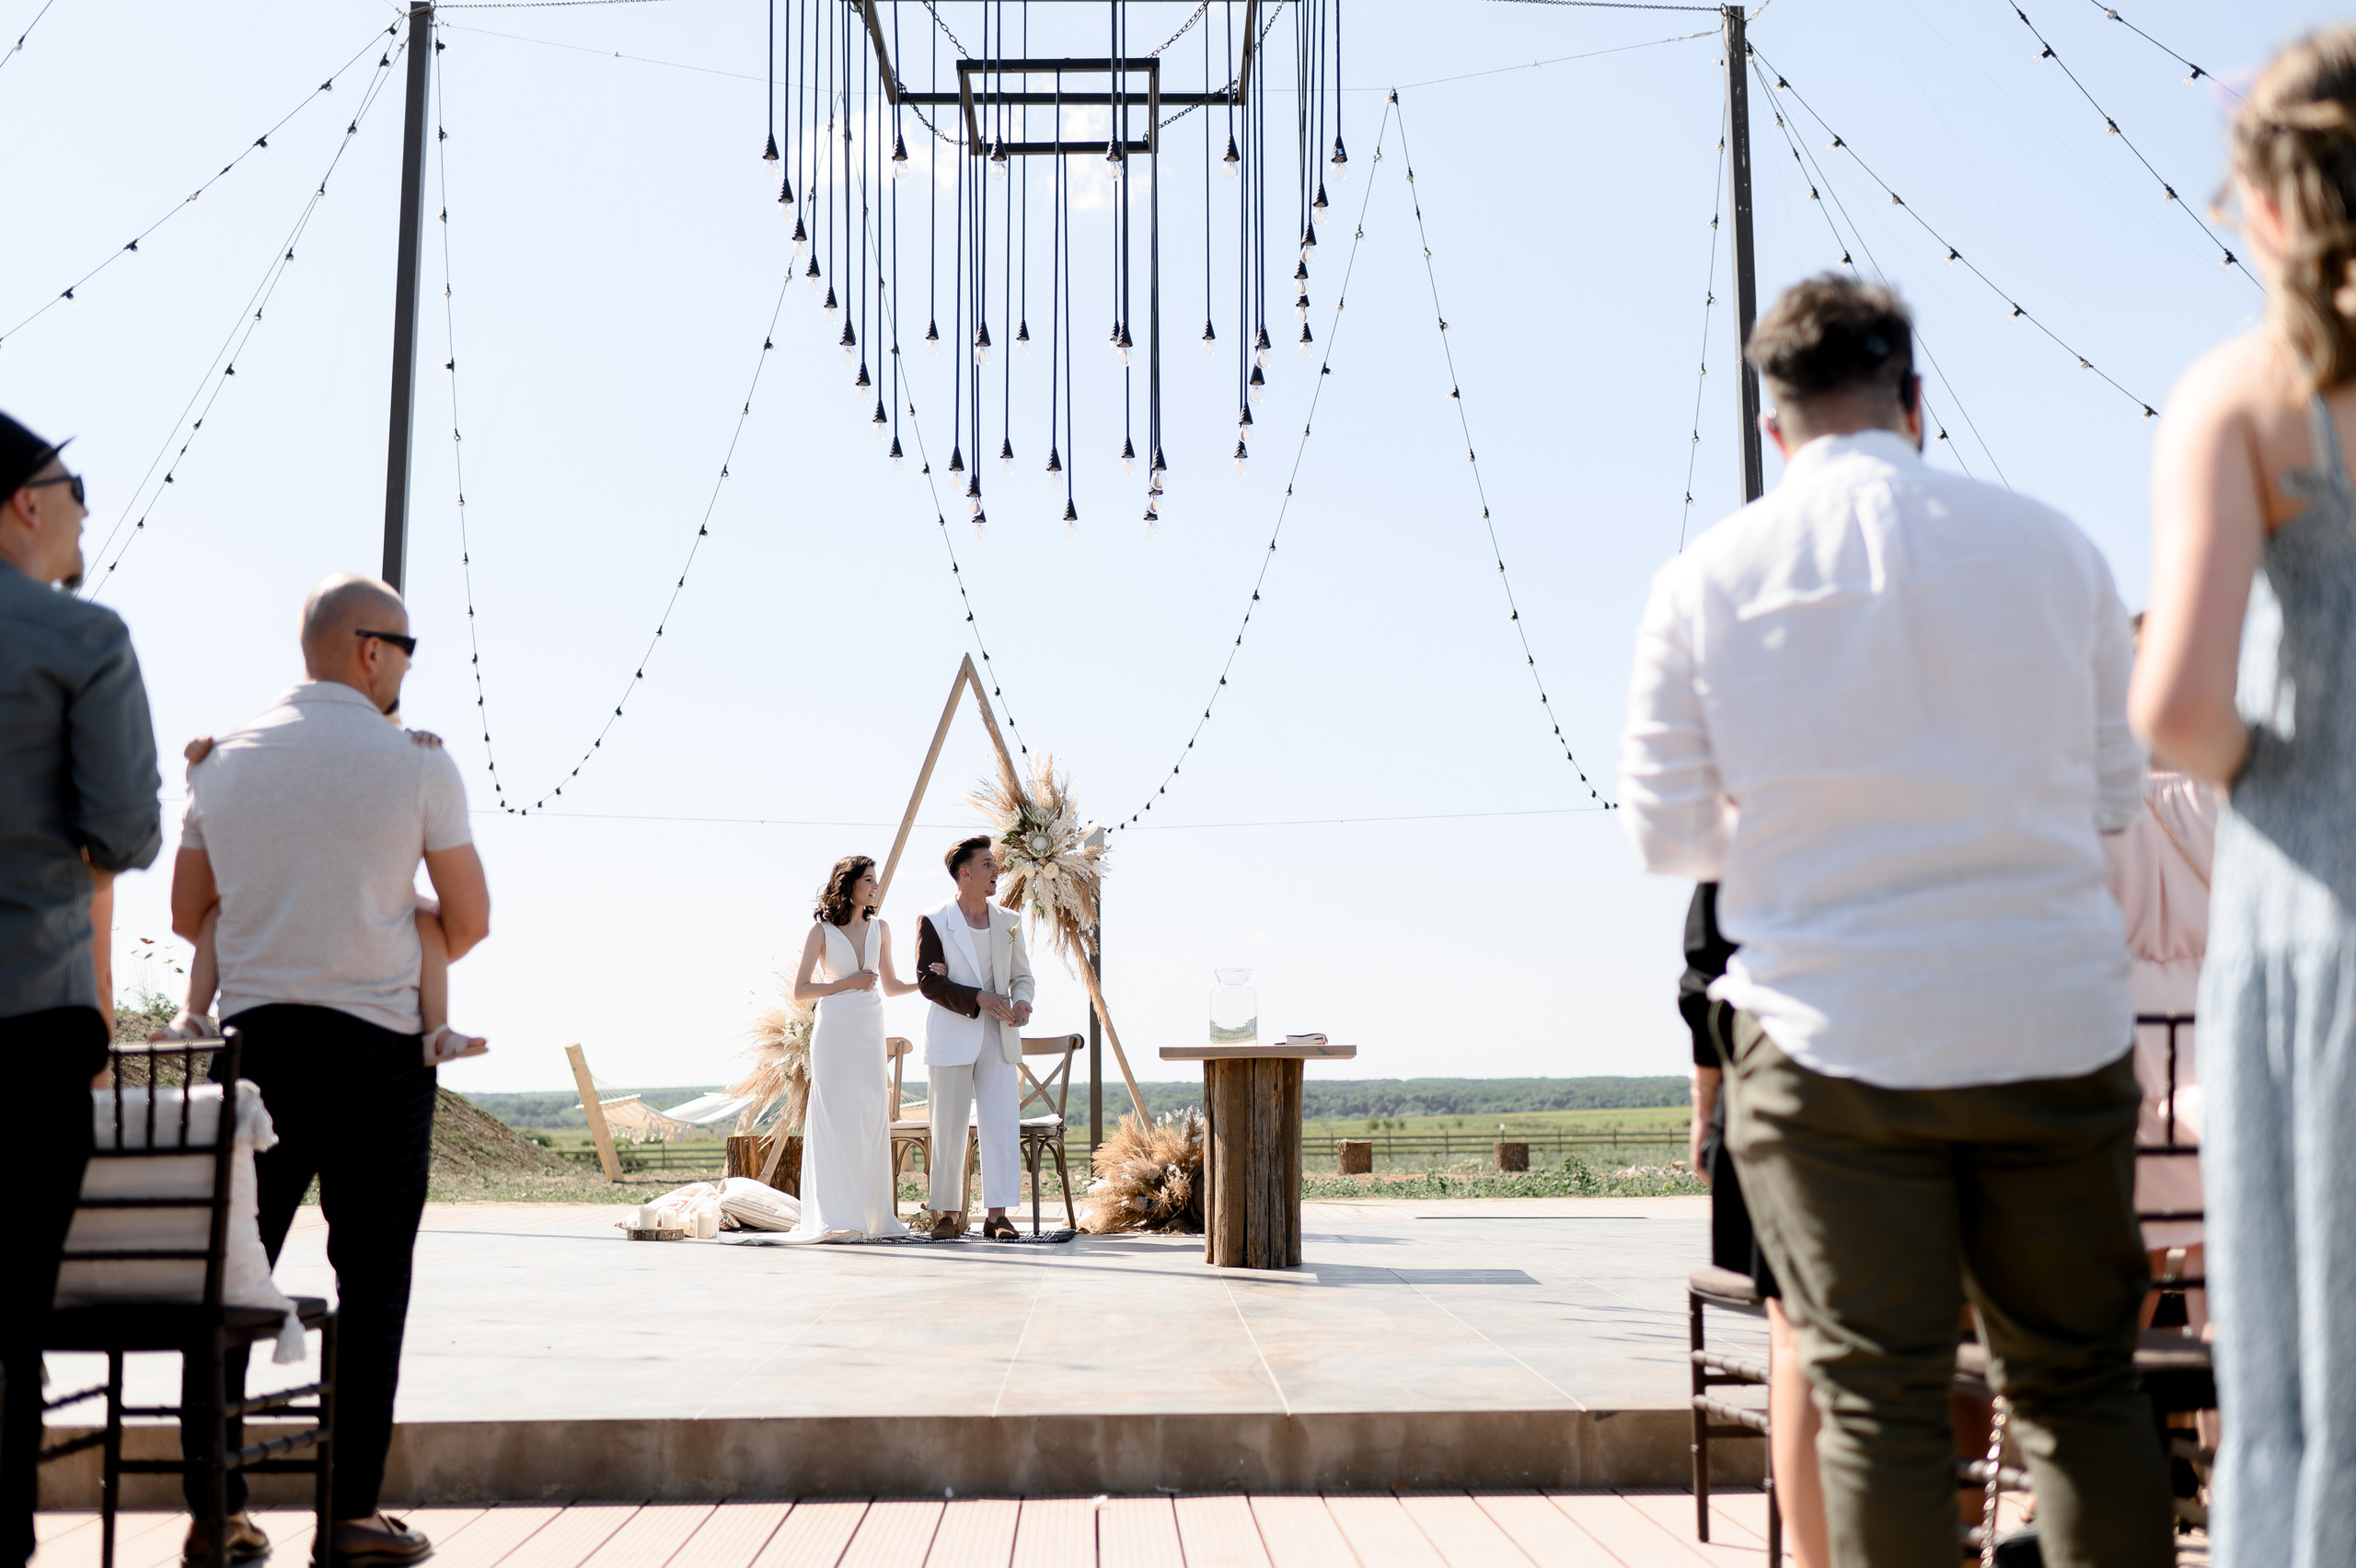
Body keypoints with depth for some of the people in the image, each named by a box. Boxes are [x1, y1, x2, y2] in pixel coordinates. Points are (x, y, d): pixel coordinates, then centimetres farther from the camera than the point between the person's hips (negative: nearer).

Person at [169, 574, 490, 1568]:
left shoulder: (225, 760, 7)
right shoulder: (417, 761, -5)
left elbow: (188, 913, 12)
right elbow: (469, 920, -1)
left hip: (252, 1031, 4)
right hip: (376, 1041, -4)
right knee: (371, 1281, 2)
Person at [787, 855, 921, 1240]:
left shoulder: (879, 929, 12)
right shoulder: (822, 930, -1)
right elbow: (800, 991, -2)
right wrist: (847, 983, -11)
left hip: (870, 1032, 5)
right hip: (834, 1031, -4)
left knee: (873, 1118, 3)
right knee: (834, 1119, -8)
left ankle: (874, 1215, 7)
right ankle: (833, 1218, -8)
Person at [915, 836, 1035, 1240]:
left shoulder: (1008, 922, 13)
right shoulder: (934, 922, -1)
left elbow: (1022, 975, 16)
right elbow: (927, 980, -9)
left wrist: (1022, 1001, -7)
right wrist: (978, 999, -19)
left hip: (998, 1039, 3)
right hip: (951, 1040, -3)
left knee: (1003, 1126, -3)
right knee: (949, 1129, 2)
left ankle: (997, 1215, 1)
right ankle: (948, 1214, 12)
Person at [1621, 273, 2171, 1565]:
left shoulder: (1704, 579, -2)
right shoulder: (2048, 543, 2)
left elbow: (1668, 835, 0)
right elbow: (2112, 793, 10)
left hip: (1833, 1041, -2)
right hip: (2051, 1025, 2)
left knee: (1878, 1398, 5)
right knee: (2081, 1385, 13)